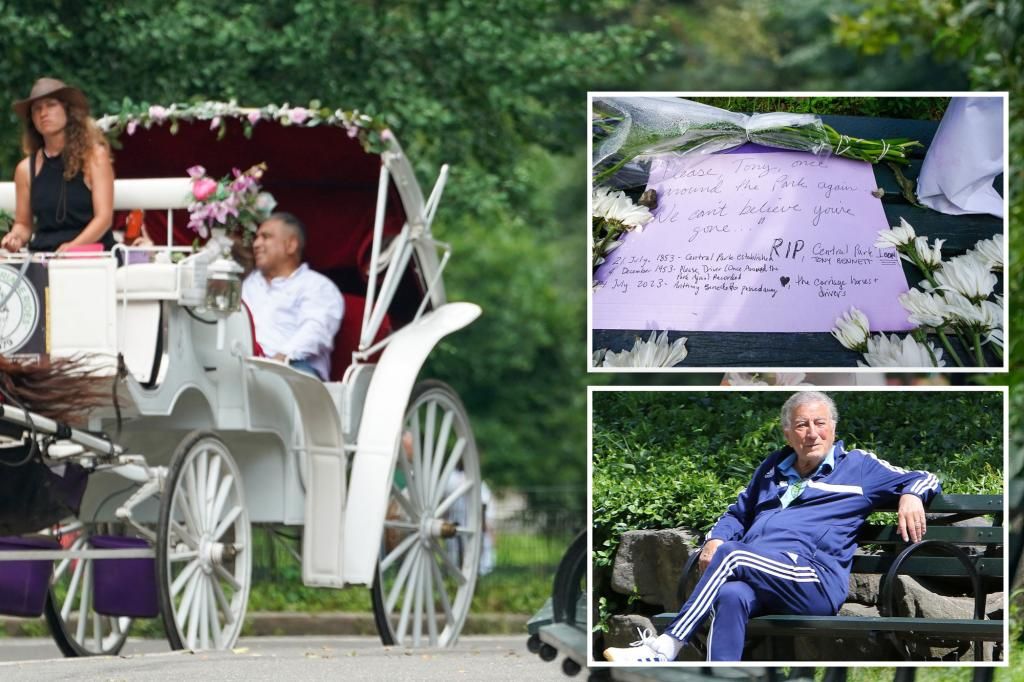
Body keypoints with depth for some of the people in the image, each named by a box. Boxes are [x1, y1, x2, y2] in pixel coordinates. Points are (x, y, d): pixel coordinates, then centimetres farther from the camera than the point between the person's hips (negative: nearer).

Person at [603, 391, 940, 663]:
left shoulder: (858, 466, 16)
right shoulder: (774, 466, 29)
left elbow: (923, 479, 18)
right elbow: (738, 512, 37)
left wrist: (911, 497, -7)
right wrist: (714, 540, 15)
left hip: (817, 583, -4)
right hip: (755, 575, 4)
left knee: (730, 555, -31)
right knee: (731, 596, -36)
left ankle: (665, 648, -35)